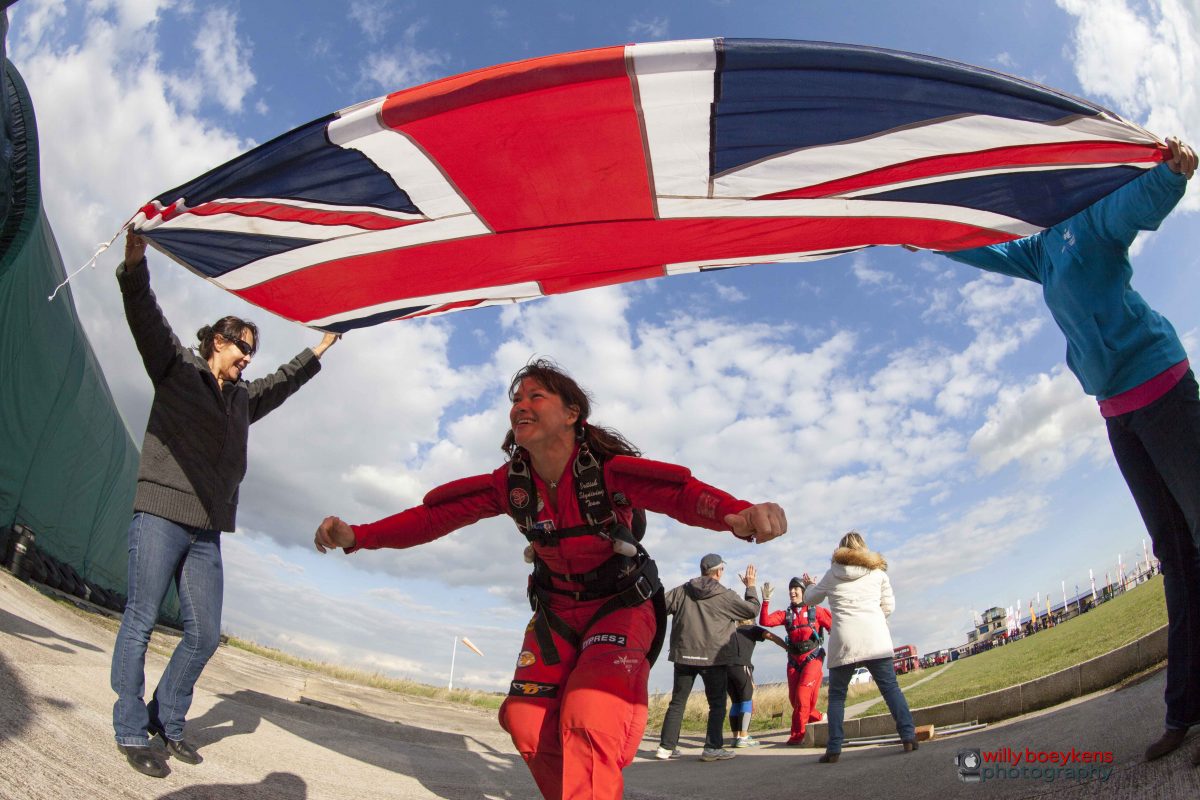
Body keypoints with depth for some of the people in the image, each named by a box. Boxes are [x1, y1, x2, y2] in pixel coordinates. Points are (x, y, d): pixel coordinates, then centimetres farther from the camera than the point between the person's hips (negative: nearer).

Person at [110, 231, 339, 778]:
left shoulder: (243, 397, 20)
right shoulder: (175, 367, 5)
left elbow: (283, 382, 36)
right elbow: (145, 318, -8)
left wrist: (319, 349, 43)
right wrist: (135, 264, -23)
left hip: (207, 529, 6)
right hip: (160, 514, -6)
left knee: (204, 635, 5)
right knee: (141, 622, 0)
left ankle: (167, 722, 22)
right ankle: (131, 733, 11)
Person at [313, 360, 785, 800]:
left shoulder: (607, 468, -26)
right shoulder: (510, 483, -11)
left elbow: (681, 492, -41)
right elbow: (436, 514, -12)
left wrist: (740, 514, -63)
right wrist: (357, 536, -25)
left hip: (621, 605, -4)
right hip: (556, 609, 5)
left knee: (589, 719, -27)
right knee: (526, 722, -3)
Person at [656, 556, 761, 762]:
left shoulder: (682, 591, 3)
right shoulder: (726, 596, -5)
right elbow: (752, 609, 5)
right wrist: (751, 586, 17)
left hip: (684, 655, 3)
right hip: (714, 657, -3)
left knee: (677, 702, 10)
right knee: (717, 704, 9)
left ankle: (666, 746, 8)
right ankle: (713, 747, 3)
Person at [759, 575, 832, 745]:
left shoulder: (816, 611, 0)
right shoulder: (786, 614, 7)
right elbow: (764, 621, -6)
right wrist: (766, 600, -13)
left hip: (813, 658, -4)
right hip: (794, 660, 5)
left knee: (802, 694, -15)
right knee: (794, 697, 7)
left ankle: (797, 734, -4)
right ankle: (816, 718, 33)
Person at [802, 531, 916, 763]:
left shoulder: (832, 574, 13)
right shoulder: (878, 571, 13)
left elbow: (810, 599, 24)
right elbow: (888, 606, 12)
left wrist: (809, 585, 45)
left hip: (844, 642, 0)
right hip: (876, 639, 1)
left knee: (837, 696, 6)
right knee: (891, 688, 4)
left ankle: (834, 749, 3)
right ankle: (908, 737, -6)